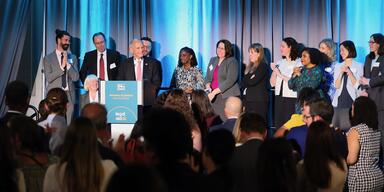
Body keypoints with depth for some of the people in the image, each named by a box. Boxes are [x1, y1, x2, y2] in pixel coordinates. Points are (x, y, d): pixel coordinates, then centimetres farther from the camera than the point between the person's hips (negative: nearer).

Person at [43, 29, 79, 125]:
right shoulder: (48, 58, 3)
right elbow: (49, 78, -6)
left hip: (69, 95, 3)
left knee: (68, 124, -1)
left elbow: (75, 77, 2)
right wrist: (62, 66, -13)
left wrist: (67, 63, -8)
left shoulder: (73, 58, 12)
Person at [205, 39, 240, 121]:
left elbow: (230, 81, -13)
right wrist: (208, 86, -6)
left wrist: (214, 92, -17)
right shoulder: (213, 60, 17)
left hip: (227, 97, -5)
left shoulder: (232, 62, -3)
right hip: (214, 96, 5)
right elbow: (208, 77, 18)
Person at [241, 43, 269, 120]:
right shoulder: (250, 67, 18)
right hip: (248, 101, 7)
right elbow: (243, 84, 15)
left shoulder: (263, 66, -5)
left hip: (259, 101, -7)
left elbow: (253, 82, -16)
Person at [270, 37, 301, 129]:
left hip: (291, 98, -5)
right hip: (279, 98, 5)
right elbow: (272, 83, 11)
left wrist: (280, 75, -10)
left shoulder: (298, 62, -4)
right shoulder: (280, 63, 13)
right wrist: (274, 71, -4)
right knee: (279, 125, 4)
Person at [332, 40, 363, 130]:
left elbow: (357, 85, -5)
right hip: (339, 102, 4)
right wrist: (341, 72, -9)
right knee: (337, 128, 0)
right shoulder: (338, 66, 13)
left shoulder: (358, 66, 2)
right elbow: (337, 86, 5)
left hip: (352, 102, -3)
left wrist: (349, 71, -12)